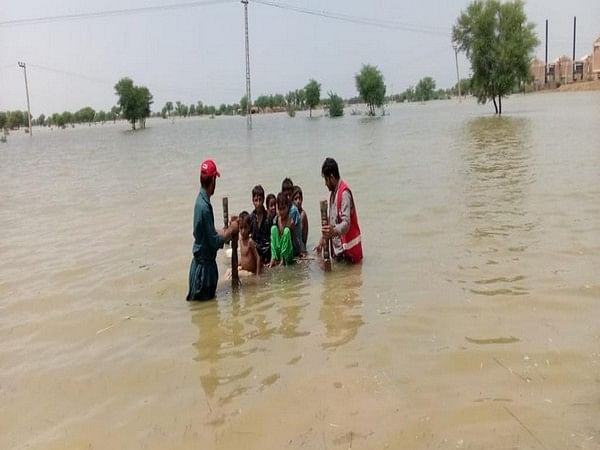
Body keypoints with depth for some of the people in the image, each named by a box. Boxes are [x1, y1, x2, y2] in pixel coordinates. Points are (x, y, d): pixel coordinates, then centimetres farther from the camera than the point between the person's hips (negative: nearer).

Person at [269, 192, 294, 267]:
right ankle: (274, 258, -17)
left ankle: (283, 260, -22)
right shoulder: (276, 220, 1)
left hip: (288, 254, -3)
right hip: (278, 251, 3)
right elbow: (272, 239, 0)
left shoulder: (291, 220, -9)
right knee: (274, 228, -14)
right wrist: (273, 258, -12)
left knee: (287, 230, -23)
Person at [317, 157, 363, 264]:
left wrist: (334, 231, -44)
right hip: (337, 247, 8)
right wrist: (322, 239, 18)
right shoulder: (333, 192, 11)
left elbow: (346, 223, -26)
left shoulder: (344, 192, -18)